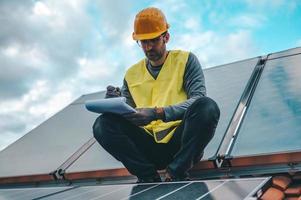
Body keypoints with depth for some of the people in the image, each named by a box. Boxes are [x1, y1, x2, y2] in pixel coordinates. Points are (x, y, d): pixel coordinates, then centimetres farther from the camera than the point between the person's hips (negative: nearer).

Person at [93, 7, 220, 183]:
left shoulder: (185, 60, 6)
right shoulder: (132, 74, 15)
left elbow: (199, 99, -9)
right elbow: (128, 114, 14)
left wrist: (158, 113, -22)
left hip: (181, 141, -2)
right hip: (150, 147, 3)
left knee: (207, 106, -31)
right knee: (103, 125, -18)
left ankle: (176, 173, -17)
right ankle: (149, 177, -15)